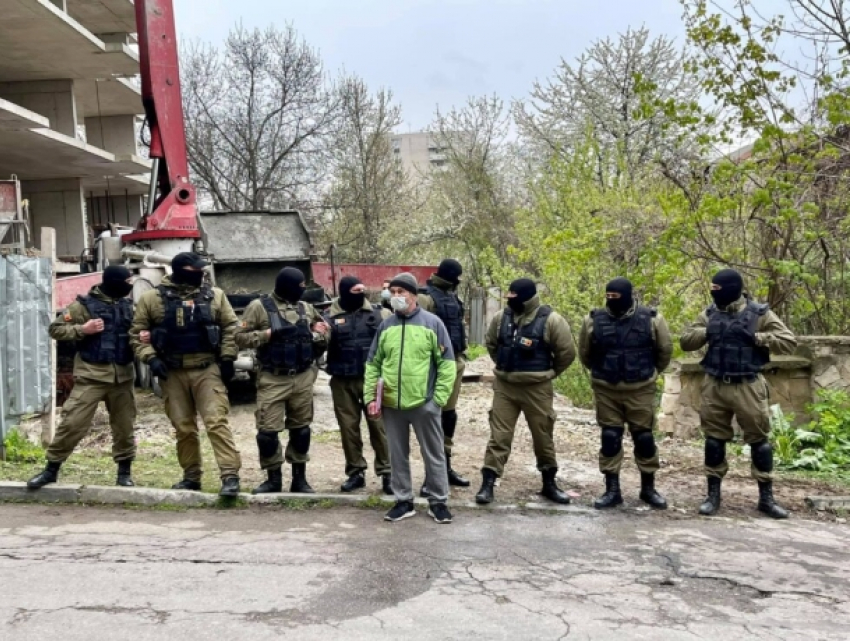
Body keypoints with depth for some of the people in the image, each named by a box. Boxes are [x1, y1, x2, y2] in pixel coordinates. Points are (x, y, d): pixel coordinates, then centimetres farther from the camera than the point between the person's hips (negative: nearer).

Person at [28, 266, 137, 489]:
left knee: (124, 425, 8)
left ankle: (124, 470, 22)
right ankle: (52, 469, 9)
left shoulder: (128, 306, 11)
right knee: (73, 422, -6)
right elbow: (55, 329, 0)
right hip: (91, 375, -4)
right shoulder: (84, 304, -2)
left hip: (123, 375, 4)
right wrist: (82, 330, -15)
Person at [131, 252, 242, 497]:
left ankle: (230, 475, -11)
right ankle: (191, 476, 22)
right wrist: (150, 358, -10)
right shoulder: (152, 298, 1)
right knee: (183, 427, 9)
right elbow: (138, 333, 4)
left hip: (207, 369, -1)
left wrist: (227, 359, 0)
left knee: (217, 421, -11)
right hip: (172, 372, 1)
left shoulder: (214, 295, 4)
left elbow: (231, 327, 7)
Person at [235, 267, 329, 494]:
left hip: (303, 378, 4)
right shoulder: (259, 307, -3)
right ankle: (274, 478, 14)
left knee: (301, 428, 9)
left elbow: (321, 329, 23)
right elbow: (240, 337, -6)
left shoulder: (306, 308, 11)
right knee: (267, 430, -4)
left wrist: (319, 336, 1)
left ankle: (300, 478, 20)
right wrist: (267, 334, -16)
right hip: (273, 379, -4)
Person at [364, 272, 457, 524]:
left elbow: (447, 364, -3)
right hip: (391, 404, 3)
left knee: (433, 455, 7)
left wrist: (439, 398, -9)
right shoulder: (386, 326, 8)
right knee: (398, 455, 12)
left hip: (424, 404, -3)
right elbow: (373, 364, 11)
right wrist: (370, 396, 2)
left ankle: (438, 502, 19)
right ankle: (403, 501, 25)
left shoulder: (432, 323, -3)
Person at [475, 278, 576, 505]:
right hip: (504, 386, 3)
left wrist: (548, 373, 4)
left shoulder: (550, 320, -11)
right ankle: (487, 484, 6)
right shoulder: (501, 317, 2)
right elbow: (491, 344, 19)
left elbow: (567, 352, -4)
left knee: (543, 437, 11)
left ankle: (549, 484, 26)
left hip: (537, 389, -2)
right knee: (499, 436, 2)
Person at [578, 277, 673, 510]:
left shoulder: (651, 319, -7)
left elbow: (665, 350, 7)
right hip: (605, 390, 1)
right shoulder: (594, 319, -4)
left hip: (640, 389, -1)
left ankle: (648, 488, 21)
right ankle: (612, 489, 14)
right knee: (609, 438, 5)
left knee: (644, 437, 6)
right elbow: (585, 353, 11)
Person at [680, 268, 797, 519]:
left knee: (759, 439, 4)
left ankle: (766, 498, 15)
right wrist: (707, 332, -10)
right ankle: (713, 494, 19)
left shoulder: (759, 313, -3)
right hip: (715, 386, 3)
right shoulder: (710, 314, 7)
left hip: (747, 387, -3)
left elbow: (789, 342, -6)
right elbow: (685, 341, 6)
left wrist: (756, 337, -16)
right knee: (714, 439, 8)